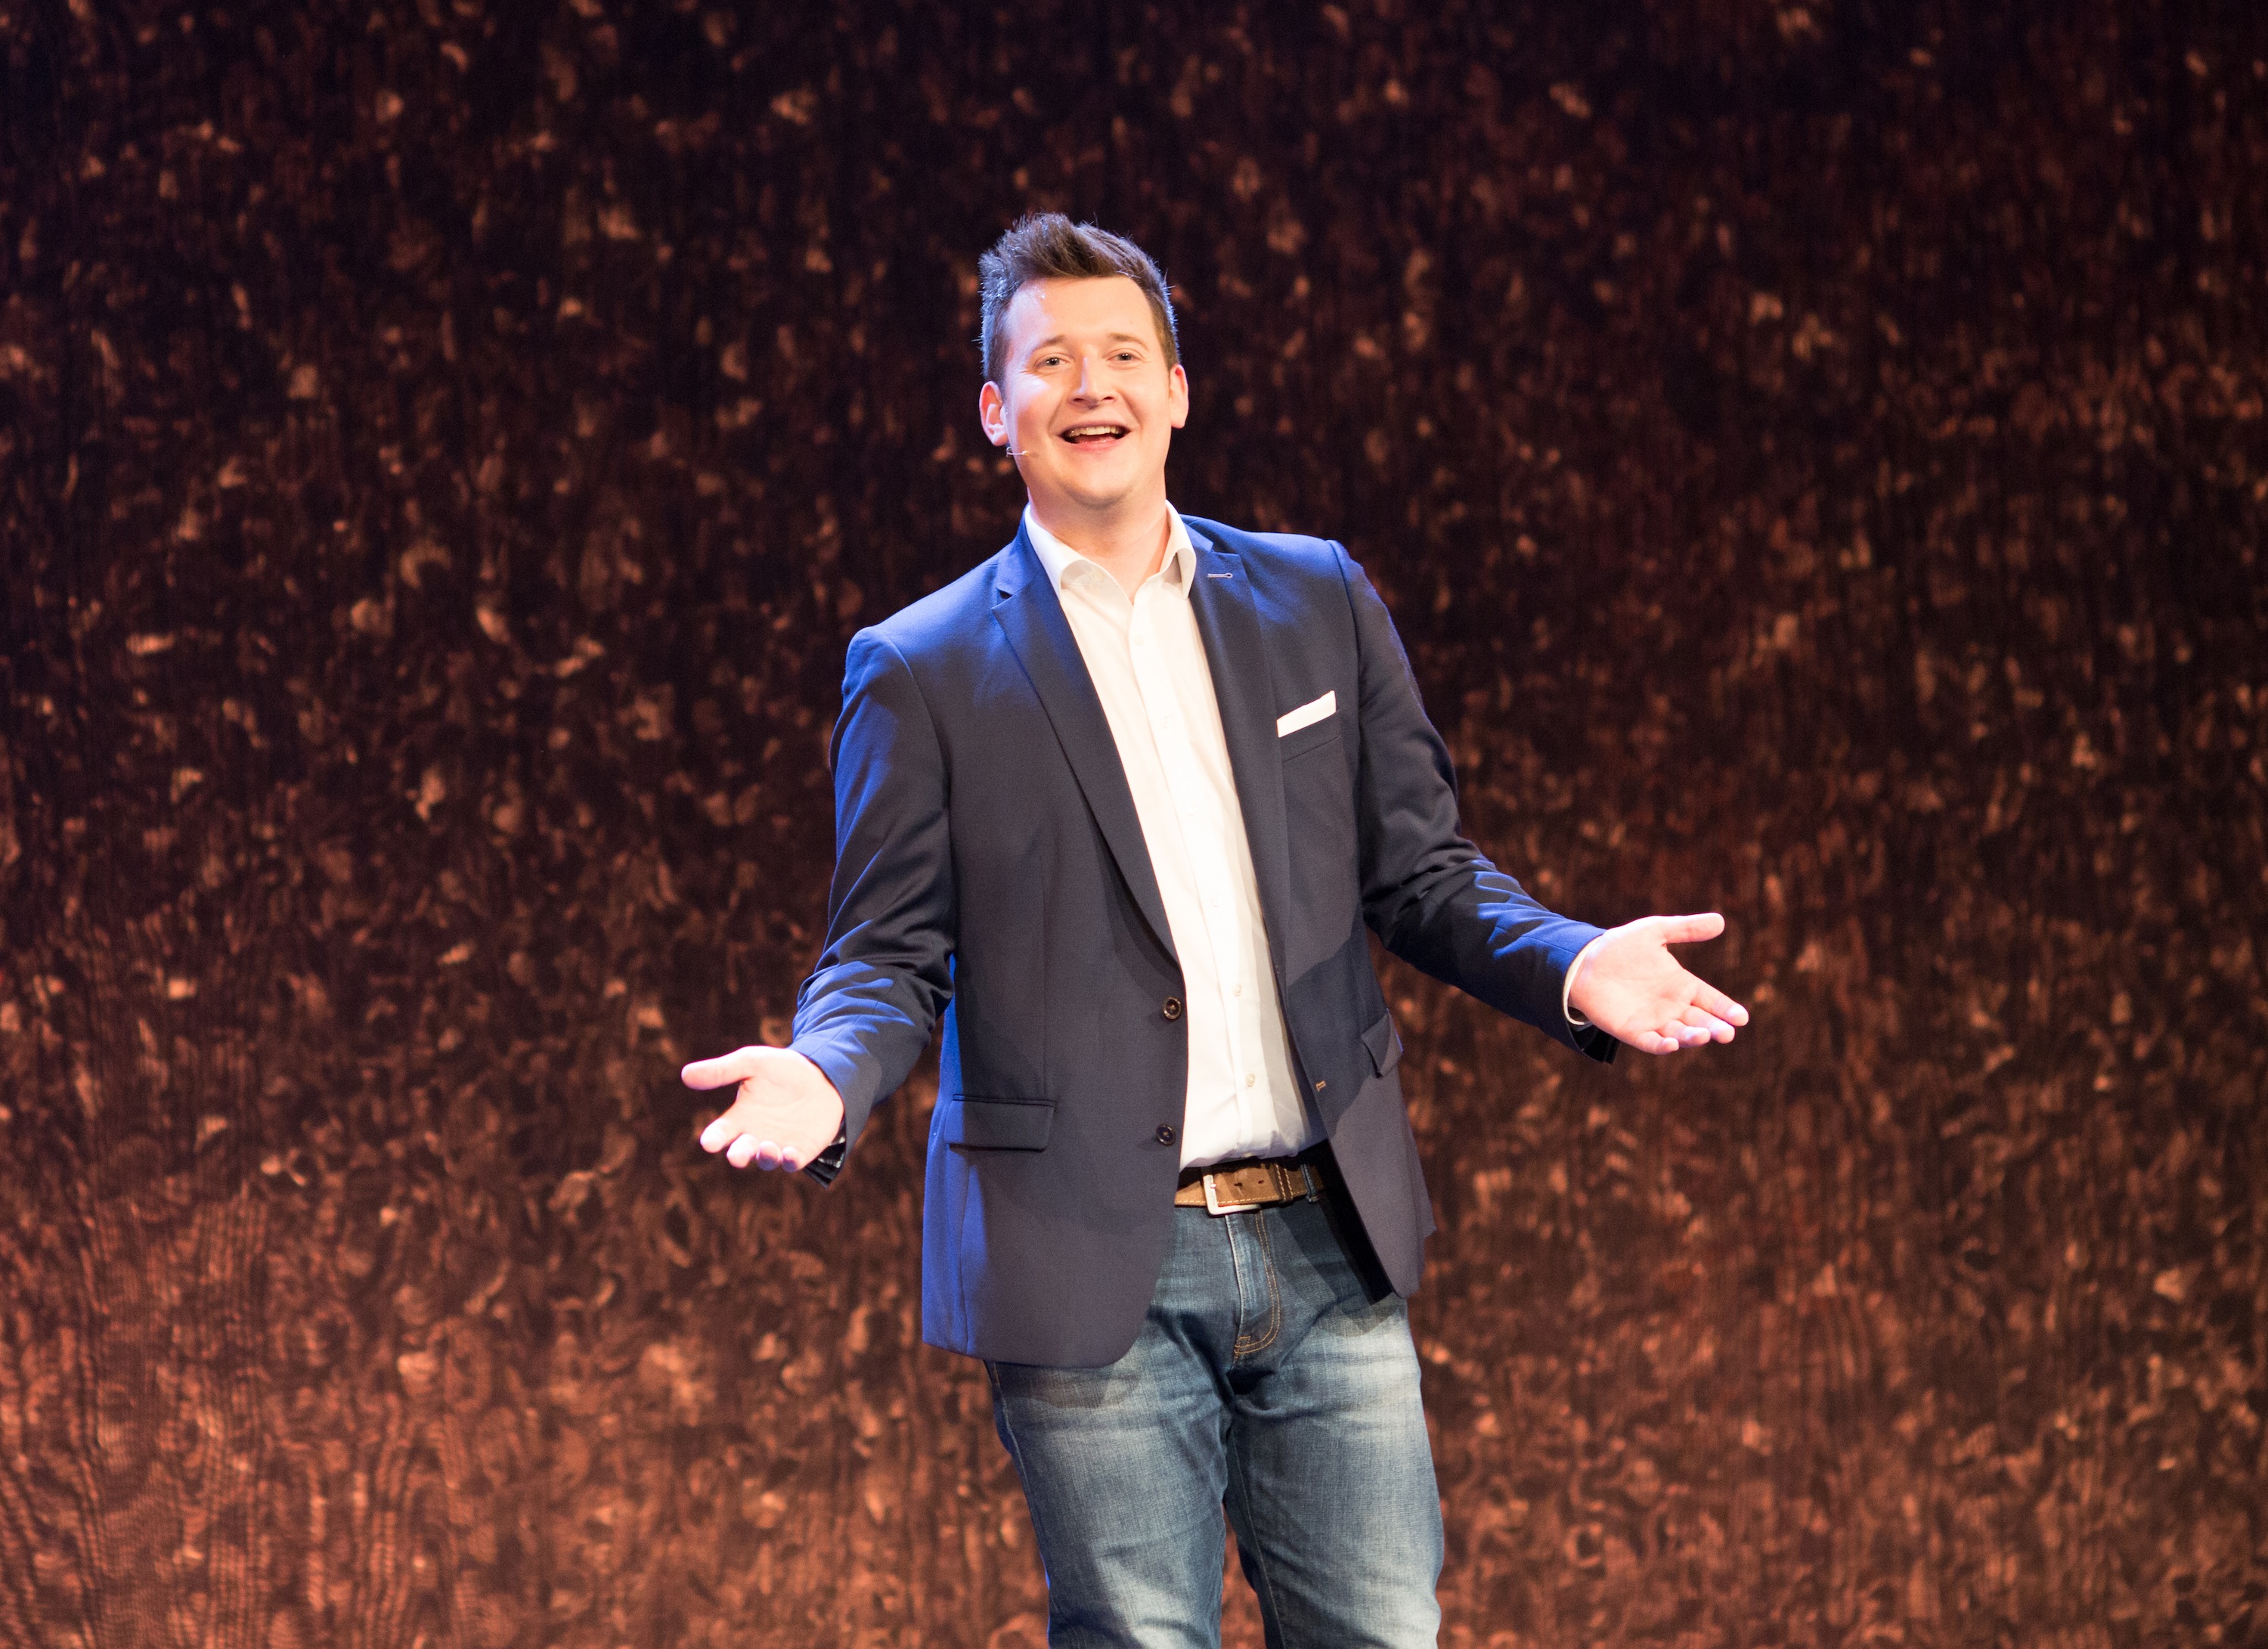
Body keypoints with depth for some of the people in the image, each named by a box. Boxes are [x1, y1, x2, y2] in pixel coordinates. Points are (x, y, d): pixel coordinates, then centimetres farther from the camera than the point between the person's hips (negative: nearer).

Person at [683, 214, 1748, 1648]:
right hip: (1095, 1270, -3)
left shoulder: (1318, 601, 12)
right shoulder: (924, 670, 3)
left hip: (1328, 1248, 3)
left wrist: (1570, 965, -8)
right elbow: (890, 955, 3)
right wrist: (829, 1076, -19)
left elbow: (1419, 870, 12)